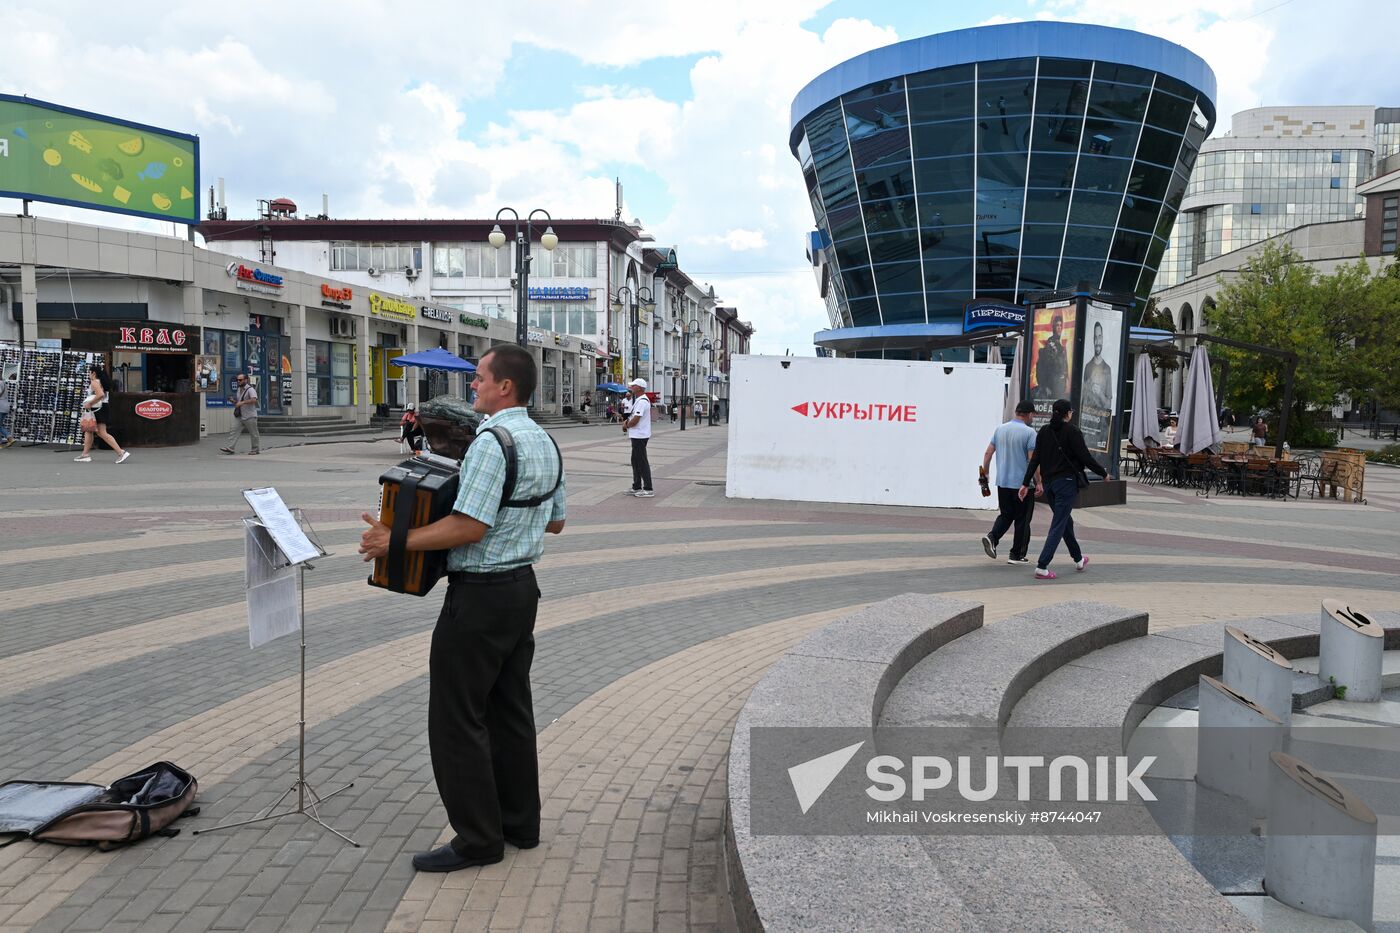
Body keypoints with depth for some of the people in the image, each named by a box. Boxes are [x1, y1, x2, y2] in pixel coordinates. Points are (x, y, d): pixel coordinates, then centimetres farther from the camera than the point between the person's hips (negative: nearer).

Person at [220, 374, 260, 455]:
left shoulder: (250, 389, -11)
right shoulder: (238, 389, 16)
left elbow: (254, 400, -27)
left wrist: (242, 402, -28)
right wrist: (234, 401, 6)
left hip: (250, 416, -8)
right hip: (239, 416, 8)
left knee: (253, 434, 2)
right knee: (234, 431, -4)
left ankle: (255, 450, 11)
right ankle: (229, 447, -9)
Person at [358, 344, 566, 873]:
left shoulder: (493, 441, -19)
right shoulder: (545, 442, 11)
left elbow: (469, 527, -24)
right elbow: (556, 521, 17)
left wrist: (395, 541, -18)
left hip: (480, 592, -10)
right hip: (523, 585, 10)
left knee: (456, 717, 1)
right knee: (510, 708, 17)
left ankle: (477, 838, 9)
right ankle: (520, 823, 27)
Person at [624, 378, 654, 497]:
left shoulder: (642, 402, -20)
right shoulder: (638, 400, 15)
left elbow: (635, 420, -24)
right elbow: (632, 416, 21)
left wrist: (626, 425, -5)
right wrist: (626, 422, 2)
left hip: (639, 436, -11)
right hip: (637, 435, 11)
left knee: (642, 463, -7)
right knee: (635, 462, 16)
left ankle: (648, 490, -4)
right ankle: (637, 488, 24)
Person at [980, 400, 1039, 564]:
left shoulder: (1000, 429, 6)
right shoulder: (1029, 432, -12)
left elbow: (988, 452, 8)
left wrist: (984, 472, 17)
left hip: (1002, 482, 5)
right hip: (1022, 483, -5)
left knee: (1006, 515, 16)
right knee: (1022, 520, 6)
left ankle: (992, 536, -8)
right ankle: (1016, 555, 9)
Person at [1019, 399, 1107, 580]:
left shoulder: (1044, 431, 6)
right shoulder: (1072, 431, -10)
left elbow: (1035, 459, 3)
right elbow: (1085, 457, -10)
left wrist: (1026, 483, 3)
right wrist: (1104, 473, 4)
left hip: (1048, 483, 7)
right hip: (1067, 482, -7)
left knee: (1066, 520, 21)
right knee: (1059, 525, -5)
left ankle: (1078, 559, 36)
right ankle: (1042, 567, -13)